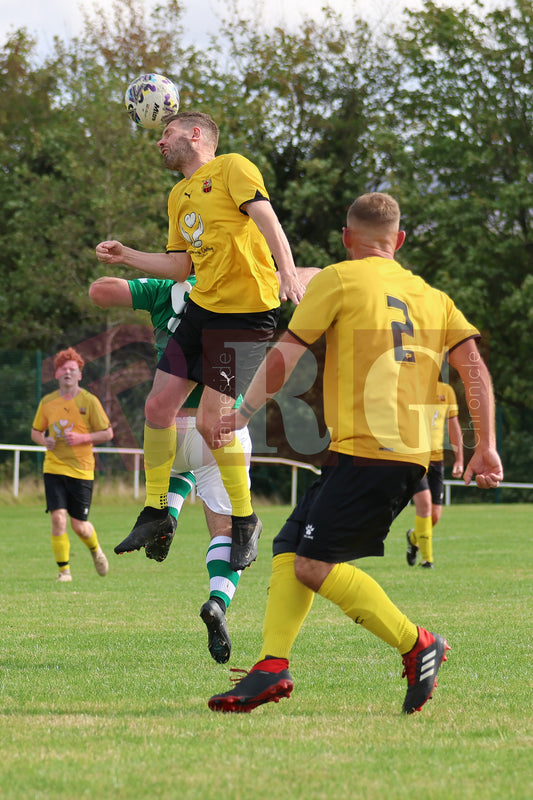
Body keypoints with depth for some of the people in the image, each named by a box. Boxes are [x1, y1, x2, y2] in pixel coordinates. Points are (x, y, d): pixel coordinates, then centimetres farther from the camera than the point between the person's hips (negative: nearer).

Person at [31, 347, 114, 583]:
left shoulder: (89, 401, -4)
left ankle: (95, 550, 36)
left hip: (81, 470, -2)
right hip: (53, 468, 2)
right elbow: (36, 432, 17)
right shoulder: (47, 402, 5)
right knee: (58, 518, -13)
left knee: (79, 526, 2)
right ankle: (64, 569, -1)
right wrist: (44, 440, -6)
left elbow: (107, 433, -1)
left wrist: (82, 438, -15)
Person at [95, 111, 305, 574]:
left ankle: (244, 521, 7)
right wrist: (127, 257, 14)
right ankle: (156, 511, 18)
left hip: (246, 313, -8)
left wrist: (287, 271, -32)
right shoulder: (179, 195, 20)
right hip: (201, 309, 8)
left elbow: (264, 216, -18)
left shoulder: (232, 167, -4)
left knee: (212, 423, -11)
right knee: (159, 405, 4)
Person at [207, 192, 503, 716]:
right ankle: (272, 667, -1)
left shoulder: (338, 279, 3)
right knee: (289, 548, 9)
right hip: (413, 453, 8)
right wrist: (485, 447, 8)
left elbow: (285, 356, 1)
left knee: (314, 565, -9)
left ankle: (418, 646, -9)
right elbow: (473, 364, 9)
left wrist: (243, 413, 12)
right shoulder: (431, 296, 19)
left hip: (366, 451, -8)